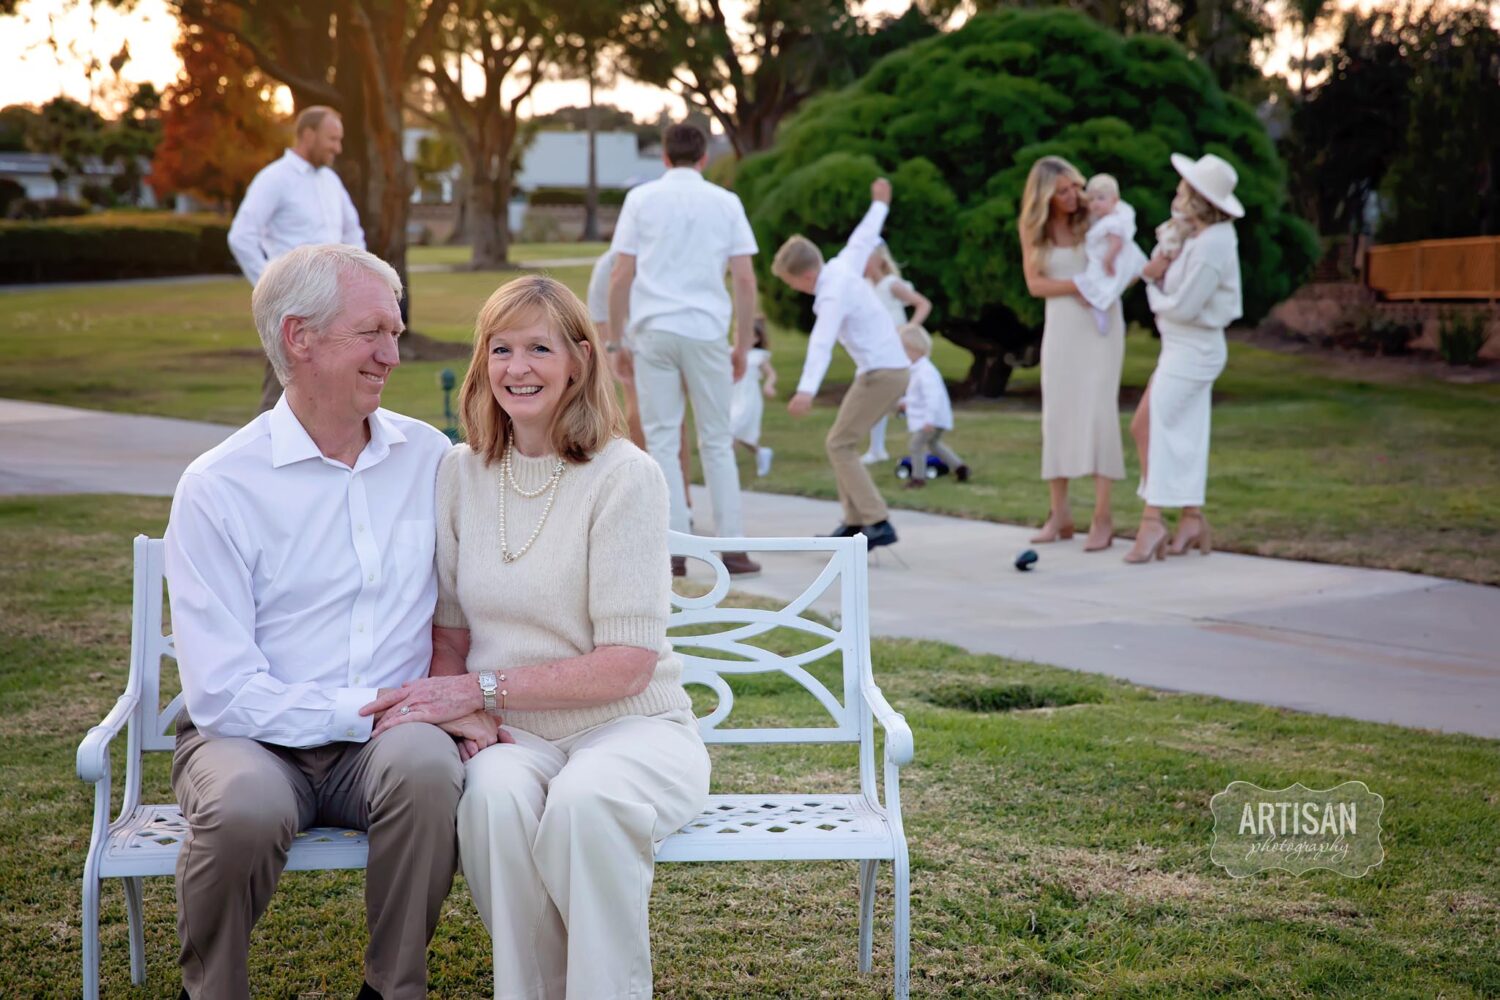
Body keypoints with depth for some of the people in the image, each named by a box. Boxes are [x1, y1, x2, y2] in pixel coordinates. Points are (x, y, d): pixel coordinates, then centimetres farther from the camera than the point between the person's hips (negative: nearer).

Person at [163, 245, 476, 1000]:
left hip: (387, 741, 2)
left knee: (424, 762, -32)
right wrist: (379, 706, -19)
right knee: (245, 804, -35)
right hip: (254, 738, -2)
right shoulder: (218, 486, -7)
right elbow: (223, 693, -14)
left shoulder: (429, 457, 5)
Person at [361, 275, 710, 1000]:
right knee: (496, 793, -33)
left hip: (633, 729, -3)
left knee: (585, 799, -37)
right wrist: (458, 716, -10)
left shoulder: (626, 476, -8)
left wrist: (483, 688, -16)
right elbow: (450, 633, 11)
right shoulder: (460, 474, 7)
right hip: (512, 737, 3)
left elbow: (627, 664, -11)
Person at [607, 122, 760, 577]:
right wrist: (742, 344, 10)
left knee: (661, 441, 4)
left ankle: (674, 550, 2)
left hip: (653, 332, -1)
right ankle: (732, 547, 7)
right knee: (716, 442, 9)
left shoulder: (641, 199, 5)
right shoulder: (726, 202, 6)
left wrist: (616, 341, 7)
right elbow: (745, 280, 2)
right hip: (706, 331, 1)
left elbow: (620, 277, 1)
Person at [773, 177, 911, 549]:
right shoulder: (843, 265, 6)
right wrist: (879, 204, 46)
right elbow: (863, 237, 26)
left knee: (840, 445, -10)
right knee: (842, 441, 13)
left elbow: (822, 343, -34)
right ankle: (856, 520, 13)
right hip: (894, 368, 10)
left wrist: (807, 390, -47)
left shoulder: (833, 294, -19)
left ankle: (878, 524, -16)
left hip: (881, 372, -10)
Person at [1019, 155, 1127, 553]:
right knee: (1057, 415, 0)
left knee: (1098, 412, -10)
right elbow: (1034, 283, -4)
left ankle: (1103, 518, -11)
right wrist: (1076, 286, -18)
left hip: (1100, 325, -2)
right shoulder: (1033, 228, 1)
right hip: (1060, 325, 2)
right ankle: (1059, 514, 8)